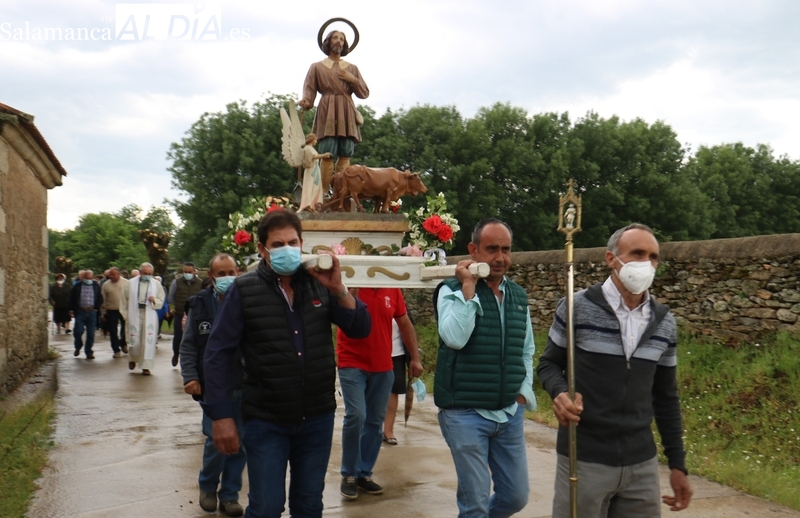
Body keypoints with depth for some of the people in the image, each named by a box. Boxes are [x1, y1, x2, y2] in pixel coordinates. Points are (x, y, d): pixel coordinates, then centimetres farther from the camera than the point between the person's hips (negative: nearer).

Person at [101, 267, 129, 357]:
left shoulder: (126, 282, 0)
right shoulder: (106, 285, 1)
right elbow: (103, 300, 5)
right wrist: (104, 313, 4)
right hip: (111, 311, 1)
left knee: (126, 329, 7)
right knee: (113, 332, 4)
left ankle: (123, 344, 33)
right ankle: (116, 350, 14)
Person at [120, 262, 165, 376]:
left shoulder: (156, 285, 4)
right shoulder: (131, 283, 2)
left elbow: (161, 302, 7)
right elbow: (124, 300, 6)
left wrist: (154, 300, -14)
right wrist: (125, 315, 2)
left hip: (149, 317, 0)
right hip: (134, 316, 0)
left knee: (148, 341, -3)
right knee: (134, 340, 6)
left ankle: (146, 366, 3)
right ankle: (133, 358, 36)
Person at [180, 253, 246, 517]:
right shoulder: (200, 304, 0)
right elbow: (188, 345, 1)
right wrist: (190, 376, -10)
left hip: (244, 386, 1)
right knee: (216, 440, -3)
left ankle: (229, 495, 25)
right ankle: (207, 485, 25)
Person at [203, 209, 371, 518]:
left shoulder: (319, 284, 1)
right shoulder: (244, 290, -7)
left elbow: (360, 329, -2)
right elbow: (218, 354, -7)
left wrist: (338, 289, -17)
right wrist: (221, 416, -11)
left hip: (318, 419, 3)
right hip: (265, 422, -3)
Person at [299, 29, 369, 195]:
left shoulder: (352, 68, 19)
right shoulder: (317, 67, 13)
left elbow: (364, 93, 14)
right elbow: (309, 89, 1)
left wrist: (353, 80, -1)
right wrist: (305, 101, -20)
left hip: (347, 115, 3)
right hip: (327, 114, -2)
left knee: (344, 156, -4)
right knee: (327, 155, -12)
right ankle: (323, 194, -10)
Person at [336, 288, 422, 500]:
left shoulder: (393, 290, 2)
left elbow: (405, 324, 12)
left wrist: (415, 358, 12)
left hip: (383, 367, 4)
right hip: (352, 364, -4)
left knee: (375, 421, 8)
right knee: (356, 416, -13)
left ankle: (364, 473, 22)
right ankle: (349, 474, 5)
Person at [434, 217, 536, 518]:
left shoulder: (519, 296, 9)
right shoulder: (453, 290, -8)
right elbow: (455, 339, -26)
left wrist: (524, 392, 7)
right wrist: (468, 287, -22)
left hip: (510, 414, 6)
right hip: (466, 414, -5)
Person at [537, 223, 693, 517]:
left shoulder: (664, 323, 5)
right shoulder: (576, 308, -8)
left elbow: (666, 397, 11)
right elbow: (549, 363, 2)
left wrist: (677, 463, 11)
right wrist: (559, 393, -20)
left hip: (642, 463, 4)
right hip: (584, 459, -4)